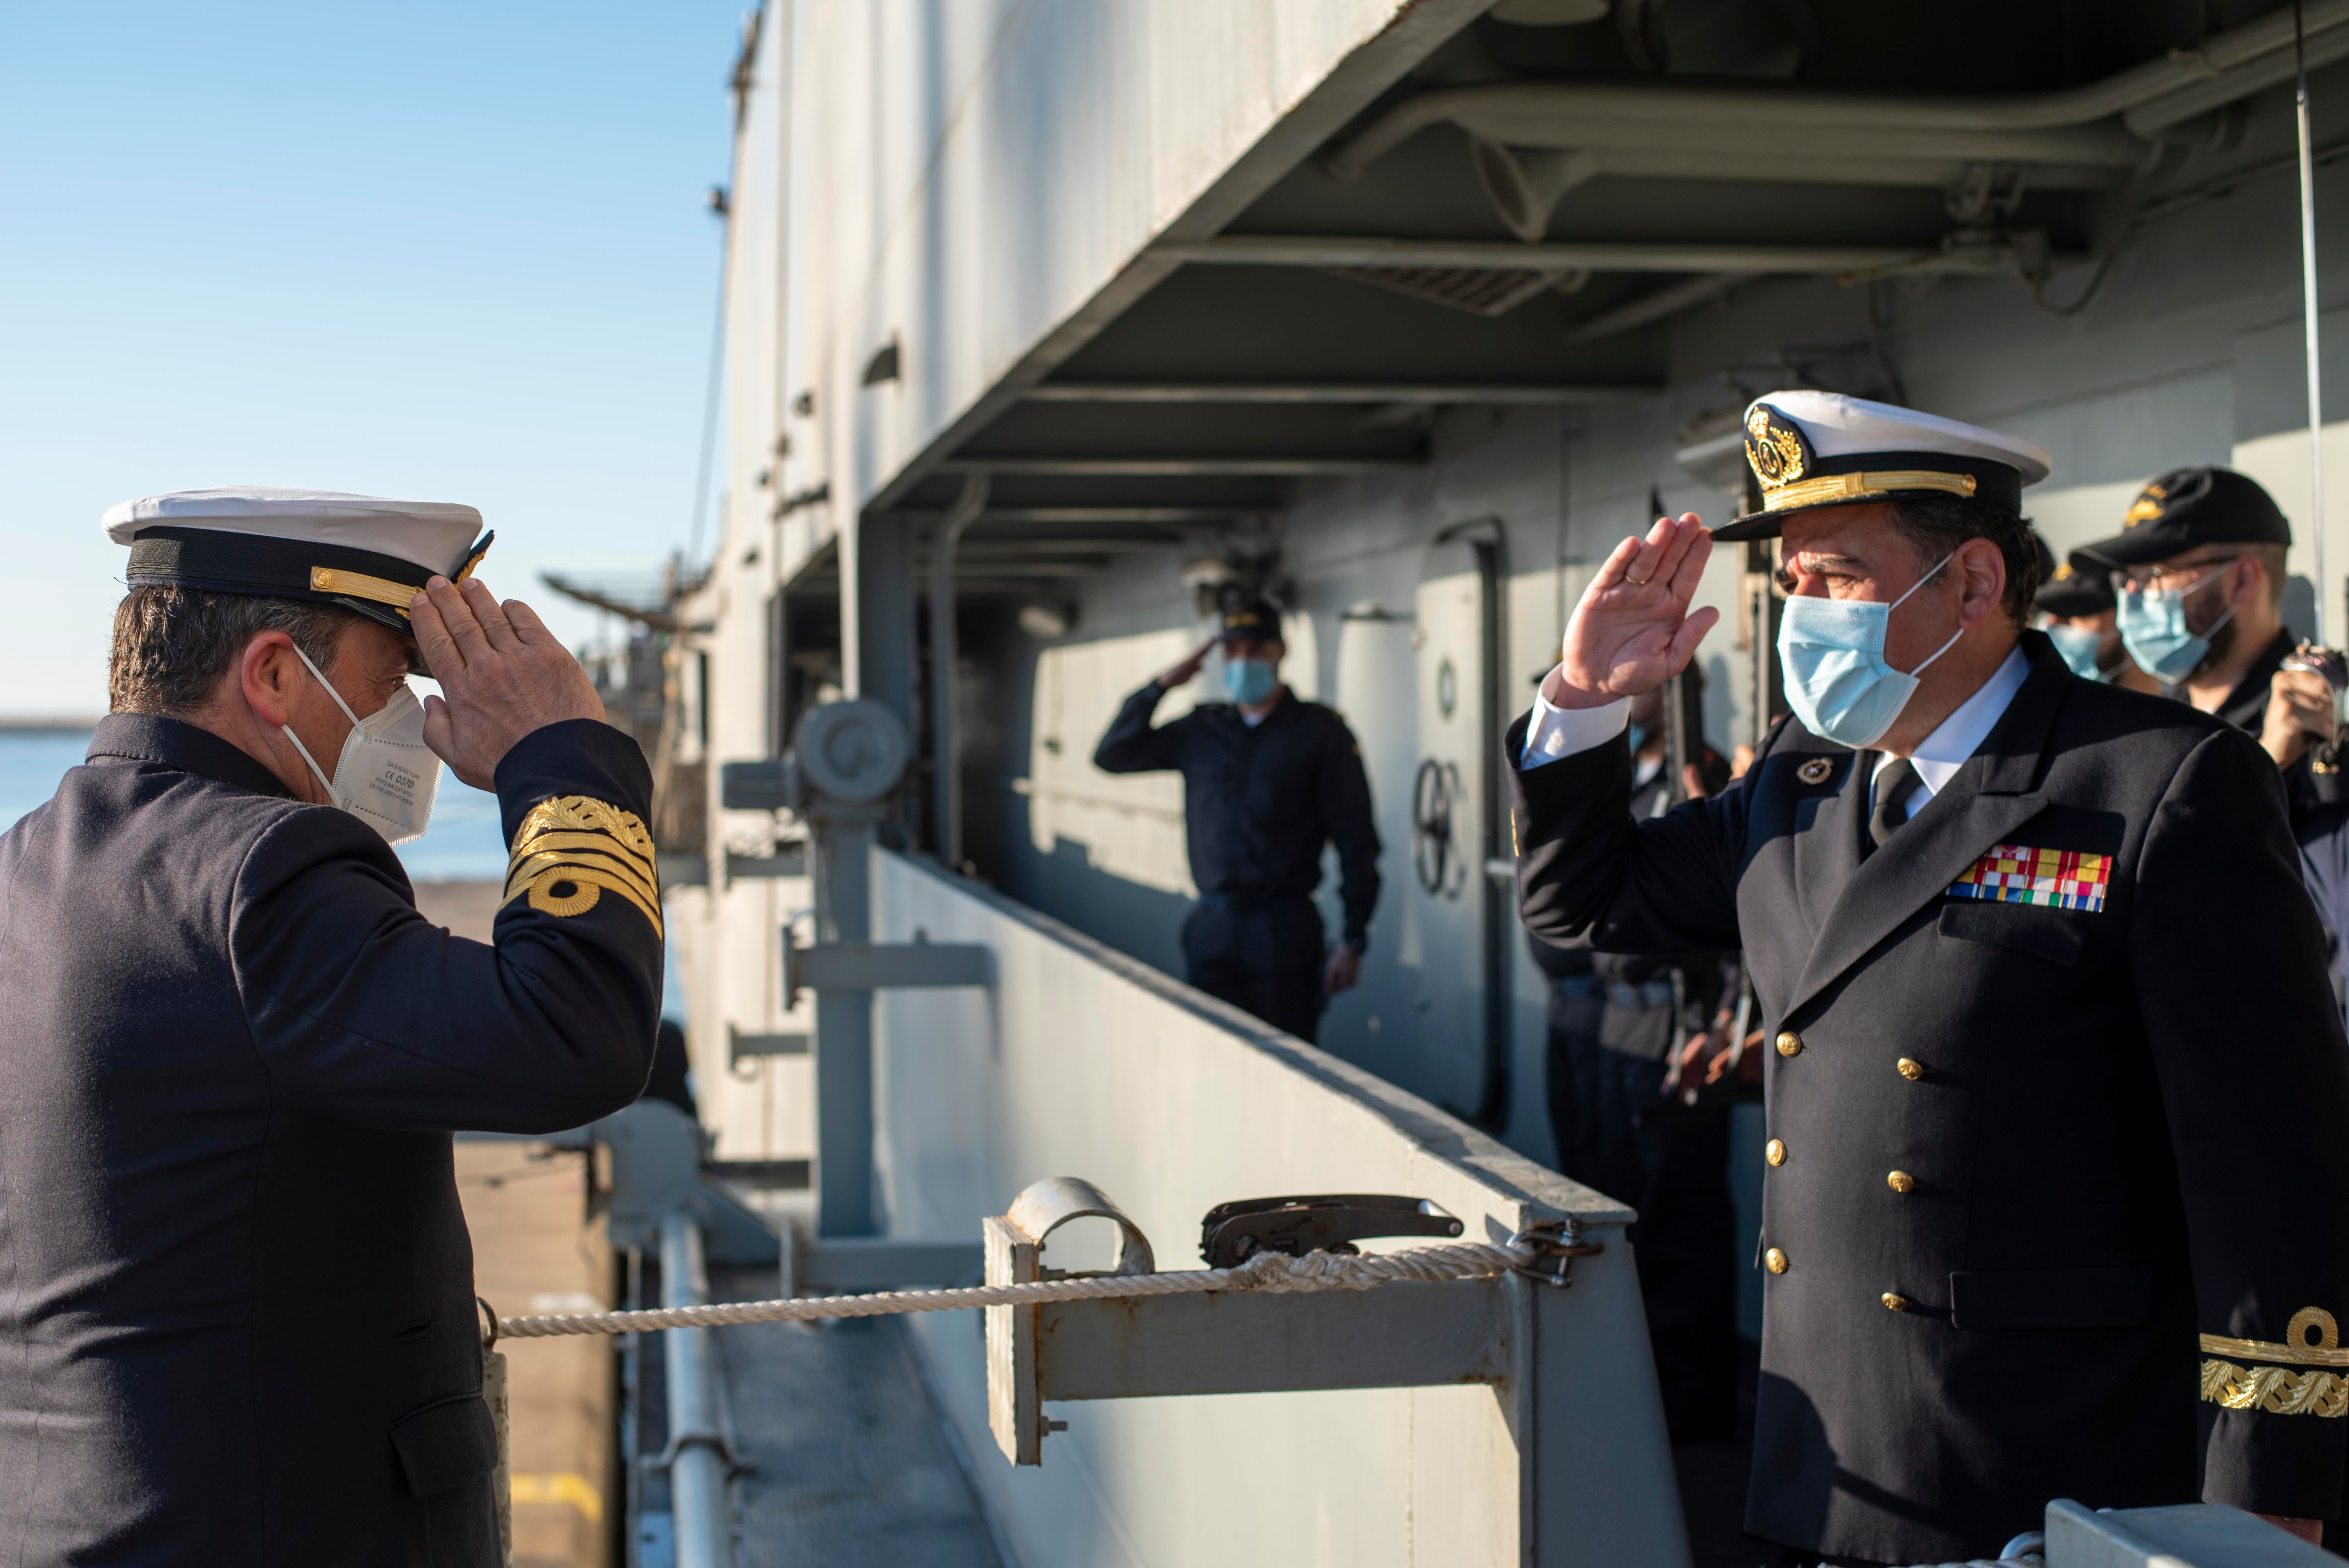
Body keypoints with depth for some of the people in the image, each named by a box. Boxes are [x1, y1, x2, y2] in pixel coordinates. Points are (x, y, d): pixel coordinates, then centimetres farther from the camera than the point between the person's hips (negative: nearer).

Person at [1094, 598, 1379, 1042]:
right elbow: (1112, 756, 11)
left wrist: (1353, 940, -9)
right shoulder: (1201, 730, 12)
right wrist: (1163, 685, 2)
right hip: (1211, 924, 4)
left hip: (1284, 930, -4)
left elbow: (1356, 839, -3)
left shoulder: (1320, 731, -1)